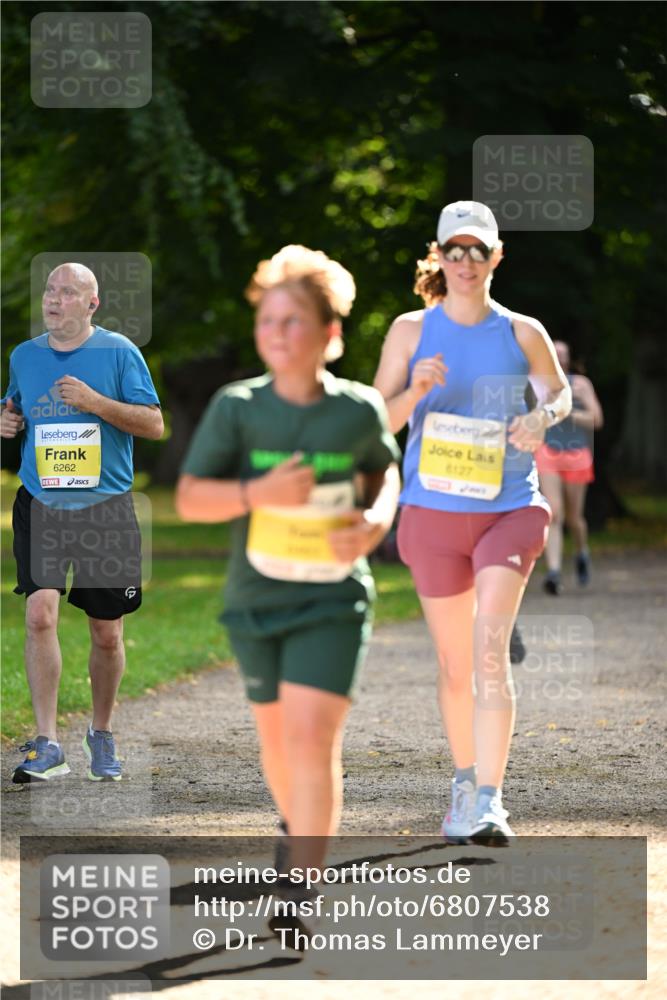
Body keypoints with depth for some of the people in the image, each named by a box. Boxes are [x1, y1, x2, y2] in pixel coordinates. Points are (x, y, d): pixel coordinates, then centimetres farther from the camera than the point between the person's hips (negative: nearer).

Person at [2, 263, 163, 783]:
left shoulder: (119, 351, -2)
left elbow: (154, 424, -6)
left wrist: (95, 402, -18)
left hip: (106, 508, -1)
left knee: (108, 633, 6)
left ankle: (101, 732, 29)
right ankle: (47, 745, -15)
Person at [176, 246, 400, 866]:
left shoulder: (359, 410, -5)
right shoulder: (237, 408, -8)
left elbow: (384, 472, 15)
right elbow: (188, 499, -7)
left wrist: (375, 522, -6)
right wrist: (258, 493, -25)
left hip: (333, 603, -2)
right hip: (256, 600, 2)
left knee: (312, 737, -16)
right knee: (277, 737, 17)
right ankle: (296, 827, 48)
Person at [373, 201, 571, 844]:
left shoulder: (522, 333, 2)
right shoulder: (411, 330, 2)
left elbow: (559, 392, 19)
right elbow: (377, 421, 3)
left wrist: (543, 416, -4)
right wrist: (416, 392, -18)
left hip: (509, 507, -1)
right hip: (433, 508, 1)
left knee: (491, 649, -18)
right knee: (454, 663, 10)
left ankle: (489, 802, -22)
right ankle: (464, 780, 31)